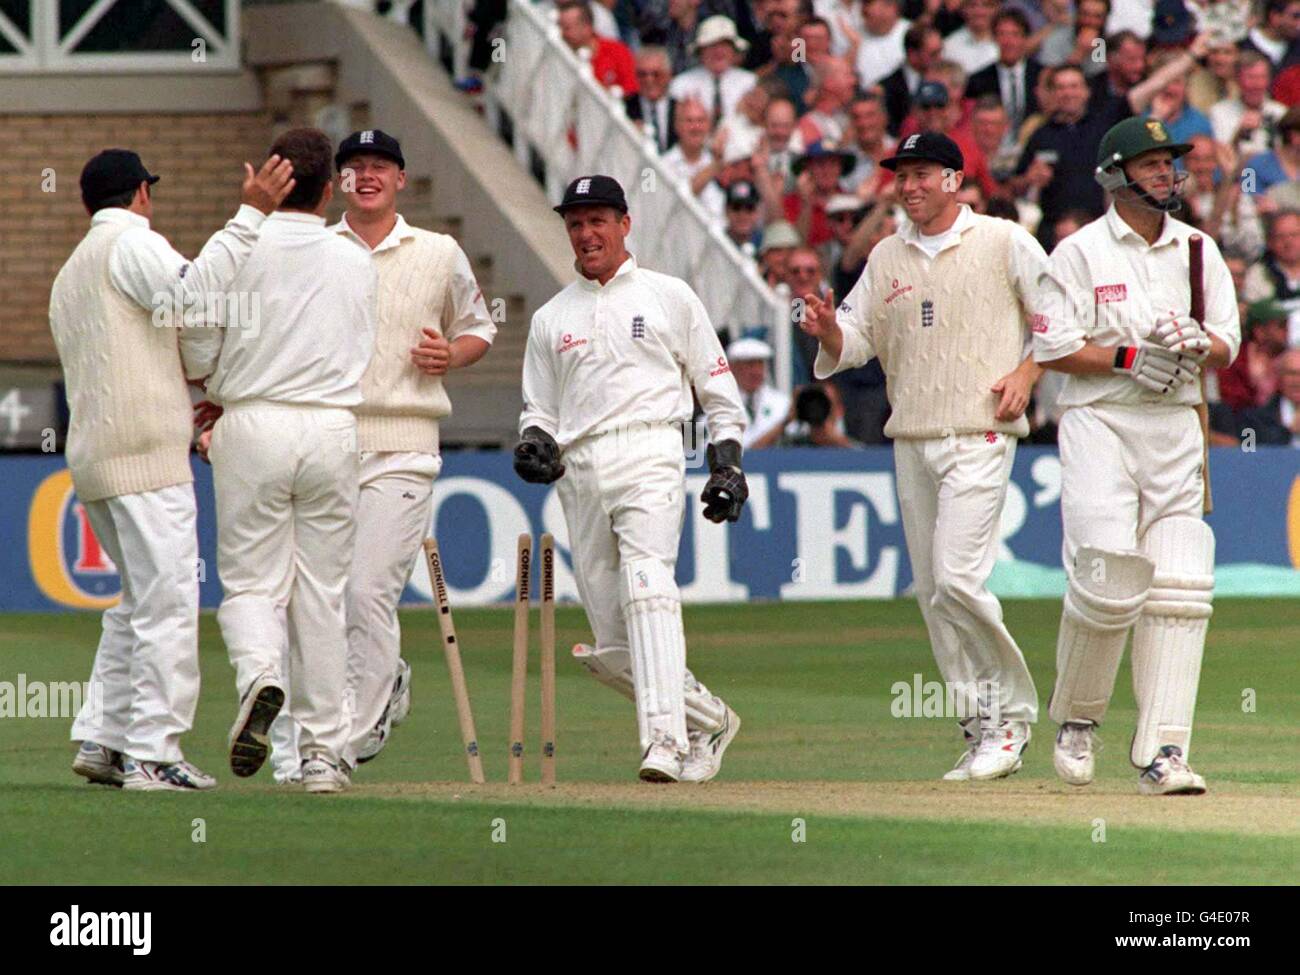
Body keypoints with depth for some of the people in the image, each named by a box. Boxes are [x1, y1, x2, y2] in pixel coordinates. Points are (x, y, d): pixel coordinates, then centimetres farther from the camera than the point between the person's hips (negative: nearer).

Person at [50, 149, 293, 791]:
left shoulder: (68, 274, 25)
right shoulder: (132, 243, -3)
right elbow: (194, 295, -21)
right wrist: (250, 215, -21)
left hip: (91, 458, 9)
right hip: (145, 452, -9)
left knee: (140, 599, 17)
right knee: (167, 601, -10)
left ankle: (99, 740, 13)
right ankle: (151, 755, -14)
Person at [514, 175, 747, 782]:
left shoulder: (669, 297, 12)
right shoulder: (551, 318, 20)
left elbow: (718, 387, 14)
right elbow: (539, 407, 22)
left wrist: (727, 462, 3)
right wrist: (536, 444, -1)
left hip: (649, 453, -4)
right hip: (580, 474, 4)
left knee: (647, 586, -27)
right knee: (613, 648, 0)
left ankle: (665, 739, -36)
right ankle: (708, 720, 21)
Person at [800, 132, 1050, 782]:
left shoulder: (1005, 243, 0)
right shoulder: (886, 258, 14)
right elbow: (854, 342, 12)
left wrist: (1027, 373, -9)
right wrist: (827, 329, -9)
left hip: (979, 437, -6)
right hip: (911, 438, 6)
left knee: (957, 580, -17)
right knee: (932, 593, 5)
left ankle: (1012, 709, -2)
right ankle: (981, 728, 11)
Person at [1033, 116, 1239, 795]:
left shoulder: (1198, 250, 13)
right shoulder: (1081, 252, 0)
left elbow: (1228, 346, 12)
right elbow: (1052, 348, -5)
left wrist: (1198, 343, -10)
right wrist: (1128, 357, -16)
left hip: (1176, 427, 4)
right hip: (1099, 422, -4)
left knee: (1178, 587, -7)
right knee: (1108, 579, -14)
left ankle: (1162, 753, -9)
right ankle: (1076, 718, 12)